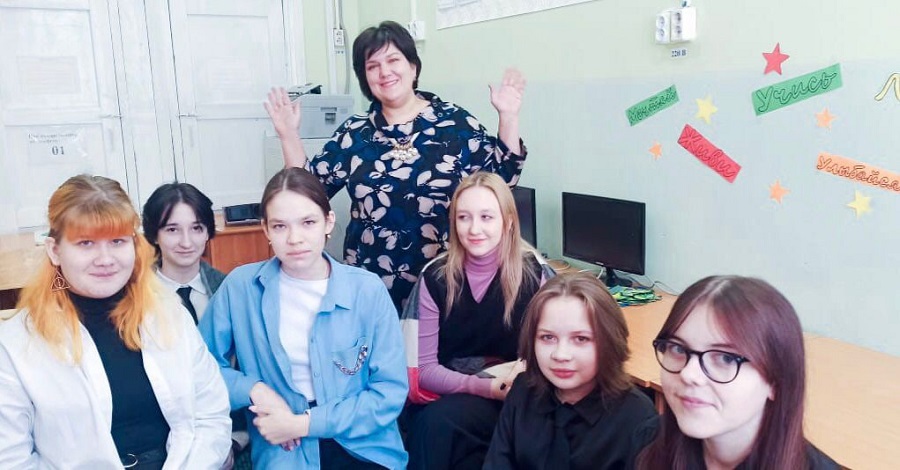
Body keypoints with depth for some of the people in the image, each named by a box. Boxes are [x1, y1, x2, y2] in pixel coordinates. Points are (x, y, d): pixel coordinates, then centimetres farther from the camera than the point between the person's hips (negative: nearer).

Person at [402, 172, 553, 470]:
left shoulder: (535, 275, -5)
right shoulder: (435, 278, -3)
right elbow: (424, 368, -5)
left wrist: (527, 369, -21)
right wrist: (484, 386, -20)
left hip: (509, 402, -1)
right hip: (443, 398, 2)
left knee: (439, 420, -31)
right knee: (429, 422, -32)